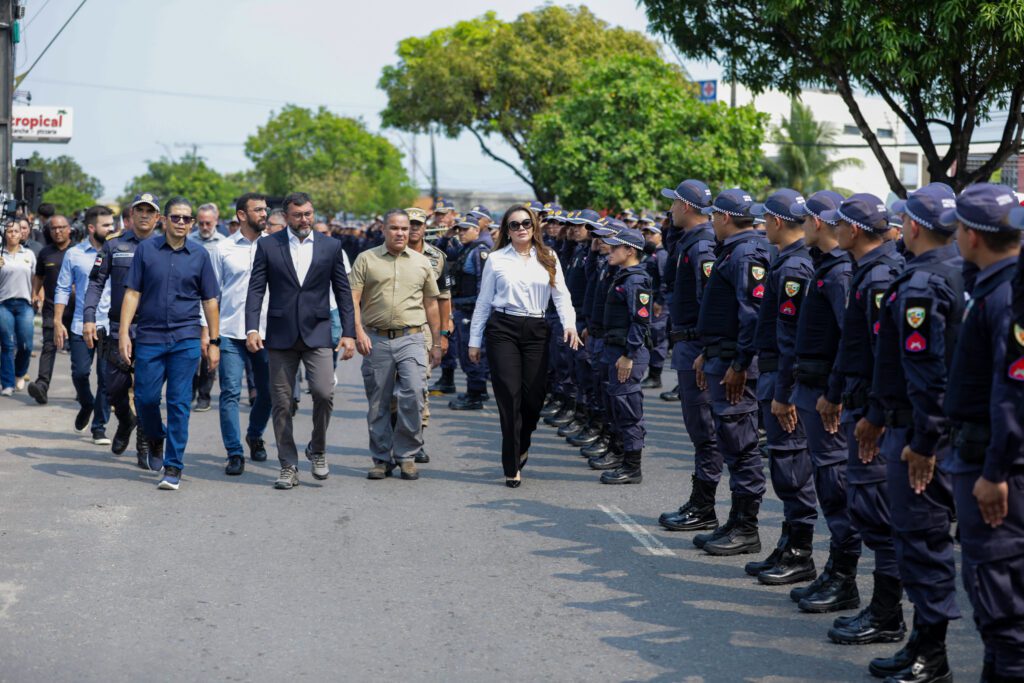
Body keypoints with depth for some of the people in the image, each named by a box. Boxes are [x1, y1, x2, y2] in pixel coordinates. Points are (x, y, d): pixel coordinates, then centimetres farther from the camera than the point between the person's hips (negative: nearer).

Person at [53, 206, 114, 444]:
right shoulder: (74, 254, 3)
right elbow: (63, 289, 6)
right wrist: (57, 322, -1)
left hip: (111, 325, 0)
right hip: (82, 324, 0)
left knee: (107, 378, 0)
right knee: (80, 372, 0)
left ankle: (100, 426, 12)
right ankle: (86, 406, 31)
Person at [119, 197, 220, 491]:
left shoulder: (199, 255, 4)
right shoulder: (146, 250, 3)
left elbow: (210, 300, 8)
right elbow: (132, 293, 3)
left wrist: (214, 341, 5)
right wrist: (124, 333, -5)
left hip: (186, 339, -1)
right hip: (149, 337, 1)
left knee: (179, 403, -1)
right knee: (145, 398, 3)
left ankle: (173, 467, 5)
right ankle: (156, 438, 35)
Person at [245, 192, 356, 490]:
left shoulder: (330, 246, 6)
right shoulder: (268, 246, 4)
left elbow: (343, 292, 8)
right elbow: (256, 289, 1)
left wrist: (349, 333, 2)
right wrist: (252, 328, -11)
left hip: (317, 333, 0)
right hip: (281, 335, 0)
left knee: (324, 392, -16)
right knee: (281, 403, 2)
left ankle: (317, 449, 9)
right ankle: (288, 466, 12)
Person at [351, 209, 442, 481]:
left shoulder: (422, 262, 11)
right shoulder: (366, 260, 6)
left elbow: (431, 304, 15)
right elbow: (353, 299, 0)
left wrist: (437, 343, 13)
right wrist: (359, 331, -13)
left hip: (410, 338, 0)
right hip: (376, 339, 0)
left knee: (413, 393, -15)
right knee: (378, 403, 5)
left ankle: (406, 455, -2)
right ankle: (382, 459, 16)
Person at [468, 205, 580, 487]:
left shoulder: (548, 259, 10)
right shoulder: (496, 260, 6)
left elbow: (561, 295, 4)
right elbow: (484, 302, 9)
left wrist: (569, 323, -13)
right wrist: (474, 340, 8)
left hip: (536, 331, 2)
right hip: (503, 329, -2)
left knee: (534, 395, -1)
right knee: (509, 395, -5)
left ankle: (522, 446, 30)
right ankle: (512, 466, 1)